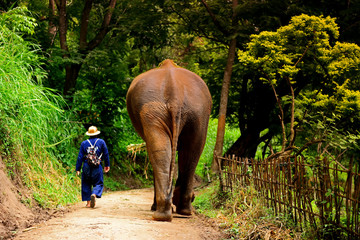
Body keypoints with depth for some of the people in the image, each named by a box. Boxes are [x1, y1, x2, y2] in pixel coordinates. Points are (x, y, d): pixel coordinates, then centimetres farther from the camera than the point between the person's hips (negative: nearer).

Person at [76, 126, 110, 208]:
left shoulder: (84, 143, 3)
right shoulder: (101, 142, 2)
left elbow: (80, 157, 2)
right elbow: (106, 154, 7)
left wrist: (78, 169, 5)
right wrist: (107, 165, 19)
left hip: (87, 167, 1)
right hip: (97, 167, -1)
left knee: (86, 184, 12)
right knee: (98, 183, 4)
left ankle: (88, 202, 8)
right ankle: (94, 194, -26)